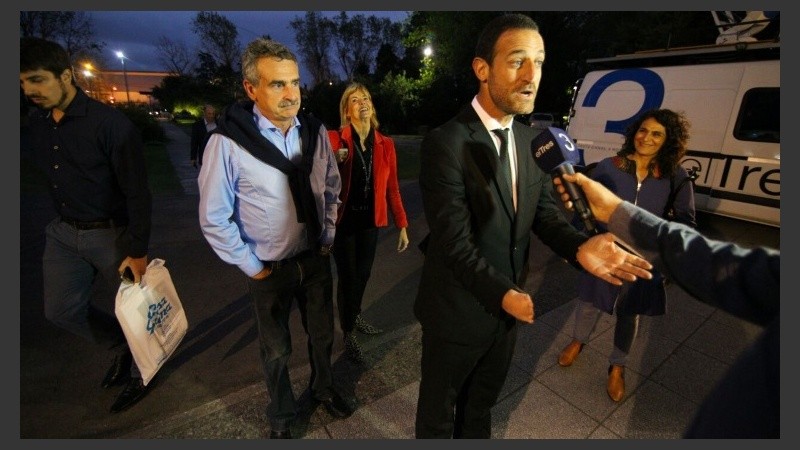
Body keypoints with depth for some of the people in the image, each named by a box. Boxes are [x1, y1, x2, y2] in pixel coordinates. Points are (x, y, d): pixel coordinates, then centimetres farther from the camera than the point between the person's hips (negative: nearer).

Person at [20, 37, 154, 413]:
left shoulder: (110, 123, -18)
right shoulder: (36, 124, 4)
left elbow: (137, 193, -19)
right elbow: (53, 181, 16)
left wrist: (137, 251, -20)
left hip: (112, 233, -7)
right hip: (64, 232, 7)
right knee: (60, 308, 11)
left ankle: (141, 372, 32)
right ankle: (122, 346, 36)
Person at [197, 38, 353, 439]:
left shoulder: (315, 132, -6)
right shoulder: (227, 142, -18)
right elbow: (214, 219, -12)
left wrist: (328, 238, 5)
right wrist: (251, 266, -8)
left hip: (316, 259, 4)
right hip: (270, 269, -3)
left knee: (322, 334, 22)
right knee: (276, 350, 18)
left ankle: (323, 388, 52)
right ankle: (281, 417, 46)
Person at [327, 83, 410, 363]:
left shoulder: (385, 144, 0)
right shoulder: (334, 139, -9)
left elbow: (392, 188, 2)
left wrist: (402, 225, 0)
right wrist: (334, 162, -29)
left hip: (370, 220, 4)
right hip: (344, 220, -3)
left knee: (363, 274, 18)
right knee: (348, 277, 6)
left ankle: (356, 317, 47)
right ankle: (348, 334, 29)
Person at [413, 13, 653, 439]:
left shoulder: (530, 139, 1)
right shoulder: (445, 143, -23)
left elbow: (545, 211, -2)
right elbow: (455, 242, -24)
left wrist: (579, 247, -20)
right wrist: (503, 293, -24)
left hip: (507, 306, 7)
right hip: (458, 310, -6)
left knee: (482, 403, 31)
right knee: (438, 412, 22)